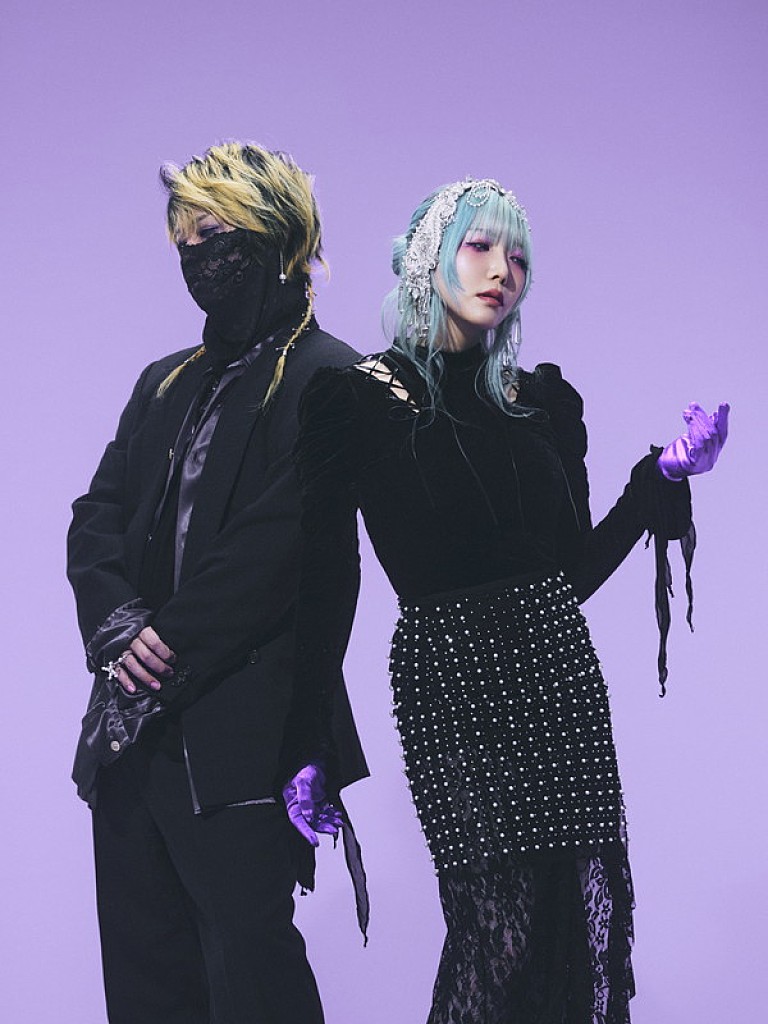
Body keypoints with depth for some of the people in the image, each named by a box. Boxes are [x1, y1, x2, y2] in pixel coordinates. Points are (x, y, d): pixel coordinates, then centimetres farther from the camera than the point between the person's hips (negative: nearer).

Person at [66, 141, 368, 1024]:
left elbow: (278, 543, -14)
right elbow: (97, 518, 12)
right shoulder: (166, 384, 20)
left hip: (240, 737, -8)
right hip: (134, 729, 8)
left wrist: (171, 643, -14)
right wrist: (115, 622, -7)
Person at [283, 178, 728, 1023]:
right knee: (503, 924, -11)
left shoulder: (542, 402, 13)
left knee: (587, 914, -2)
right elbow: (324, 585, -3)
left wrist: (663, 477, 5)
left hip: (557, 669, 5)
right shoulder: (355, 400, -1)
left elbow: (576, 572, 14)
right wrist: (309, 749, -5)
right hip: (449, 678, -5)